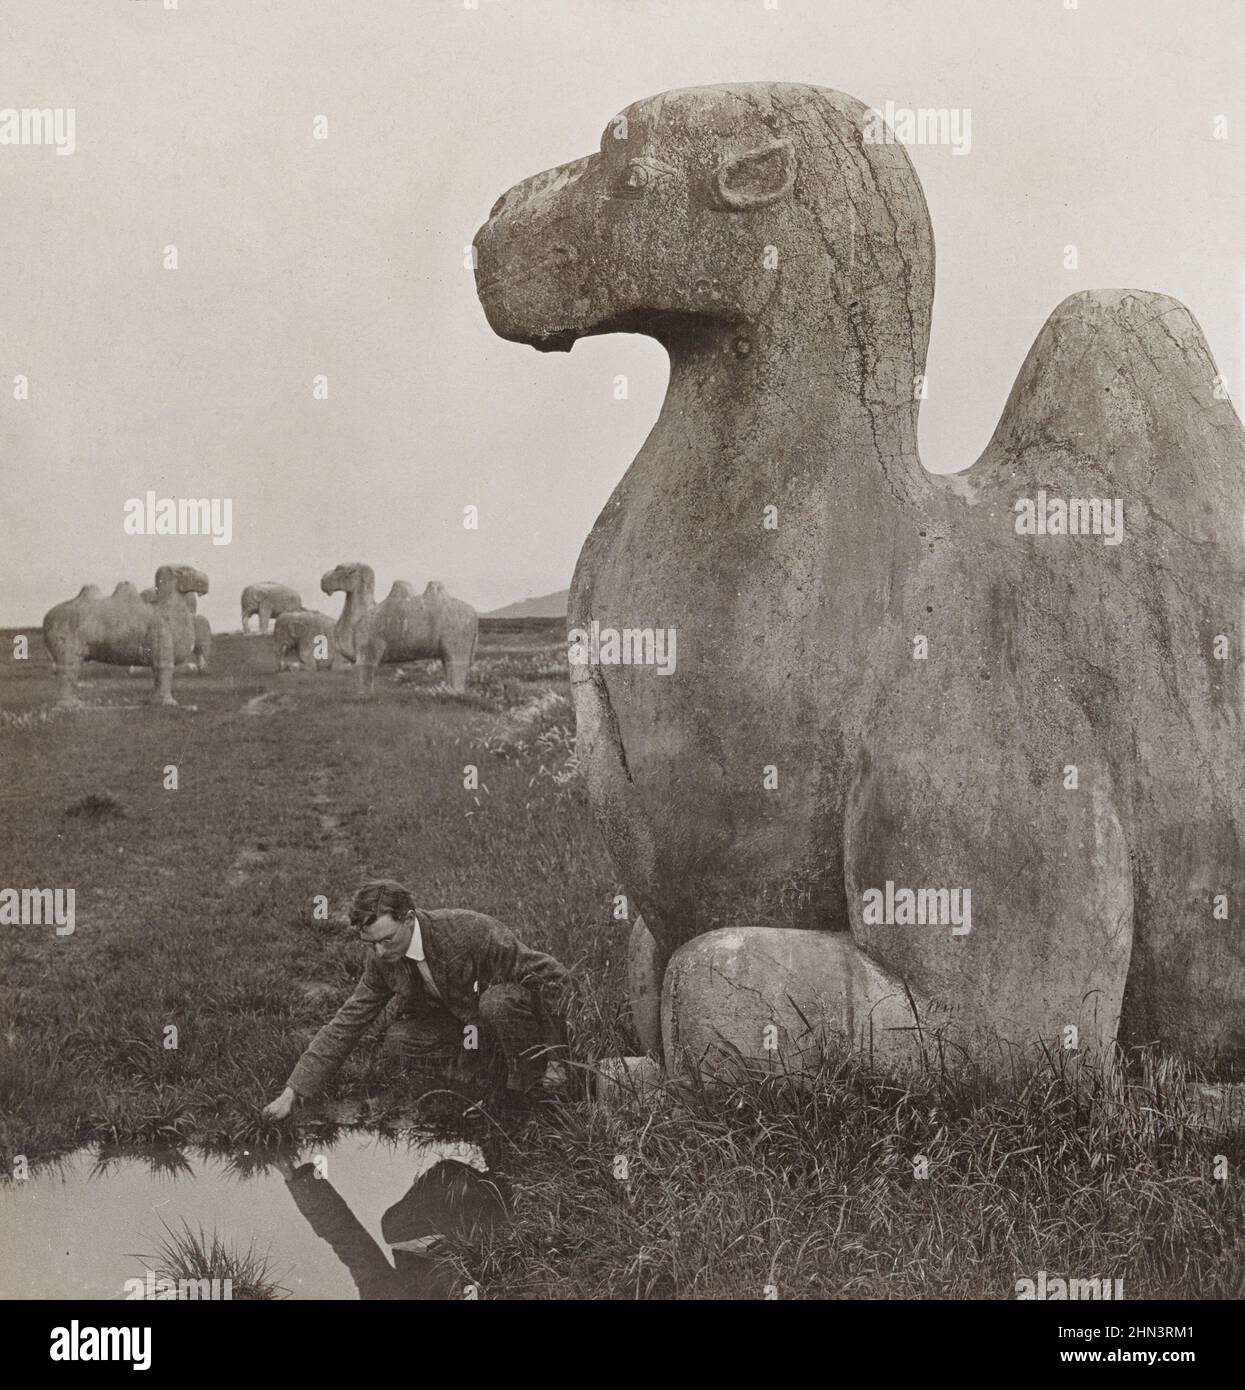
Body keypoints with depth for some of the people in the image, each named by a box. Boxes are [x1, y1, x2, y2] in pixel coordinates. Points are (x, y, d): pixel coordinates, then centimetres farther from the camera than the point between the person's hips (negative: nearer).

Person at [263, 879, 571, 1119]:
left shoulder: (469, 930, -32)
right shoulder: (382, 960, -13)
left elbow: (553, 974, -26)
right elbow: (346, 1024, -7)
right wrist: (292, 1093, -13)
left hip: (514, 1002, -5)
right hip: (462, 1020, 5)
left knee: (498, 1001, -40)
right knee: (398, 1041, -20)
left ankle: (533, 1073, -14)